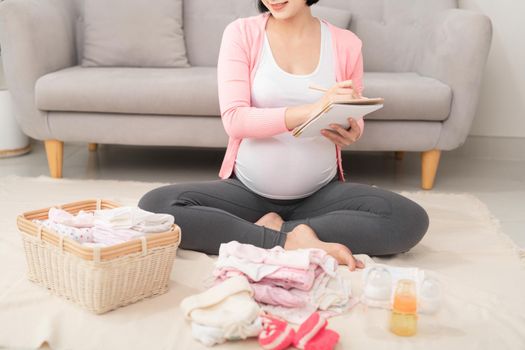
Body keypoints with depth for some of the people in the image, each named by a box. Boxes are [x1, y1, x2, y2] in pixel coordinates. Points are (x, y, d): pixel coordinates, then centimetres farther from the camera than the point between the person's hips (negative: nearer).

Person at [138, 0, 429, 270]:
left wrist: (351, 133, -14)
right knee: (154, 206, -24)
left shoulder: (345, 43, 0)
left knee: (412, 220, -23)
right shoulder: (241, 33, -5)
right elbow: (233, 120, -16)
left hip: (321, 194, 1)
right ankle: (292, 242, -23)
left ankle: (276, 231, -15)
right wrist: (311, 110, -30)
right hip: (247, 190, -1)